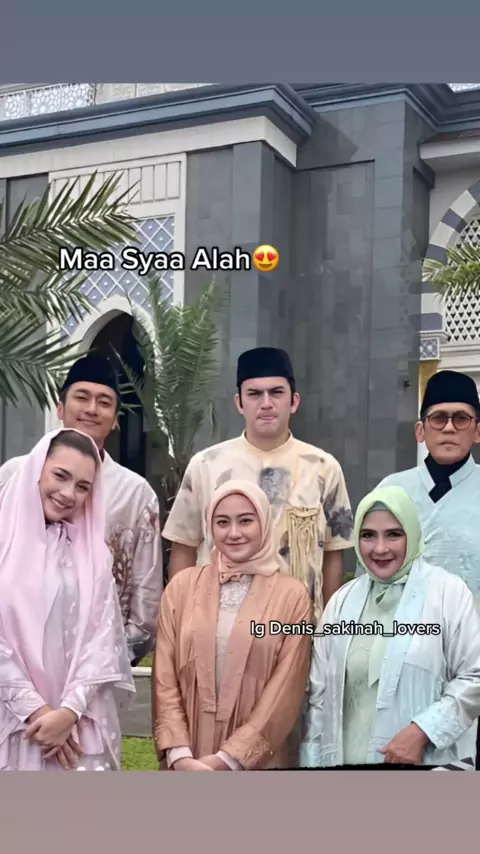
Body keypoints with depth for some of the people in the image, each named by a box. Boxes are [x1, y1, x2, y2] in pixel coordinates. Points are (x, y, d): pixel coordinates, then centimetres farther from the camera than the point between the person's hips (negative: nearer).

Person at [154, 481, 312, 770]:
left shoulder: (292, 595, -3)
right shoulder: (182, 586, 2)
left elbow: (285, 692, -6)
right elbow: (165, 678, 1)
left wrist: (229, 759, -11)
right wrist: (179, 755, -9)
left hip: (261, 763, -1)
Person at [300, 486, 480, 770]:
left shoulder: (448, 591, -6)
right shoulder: (343, 600, 7)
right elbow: (320, 692, 10)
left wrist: (422, 731, -18)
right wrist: (312, 761, 8)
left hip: (425, 762, -4)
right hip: (347, 759, 4)